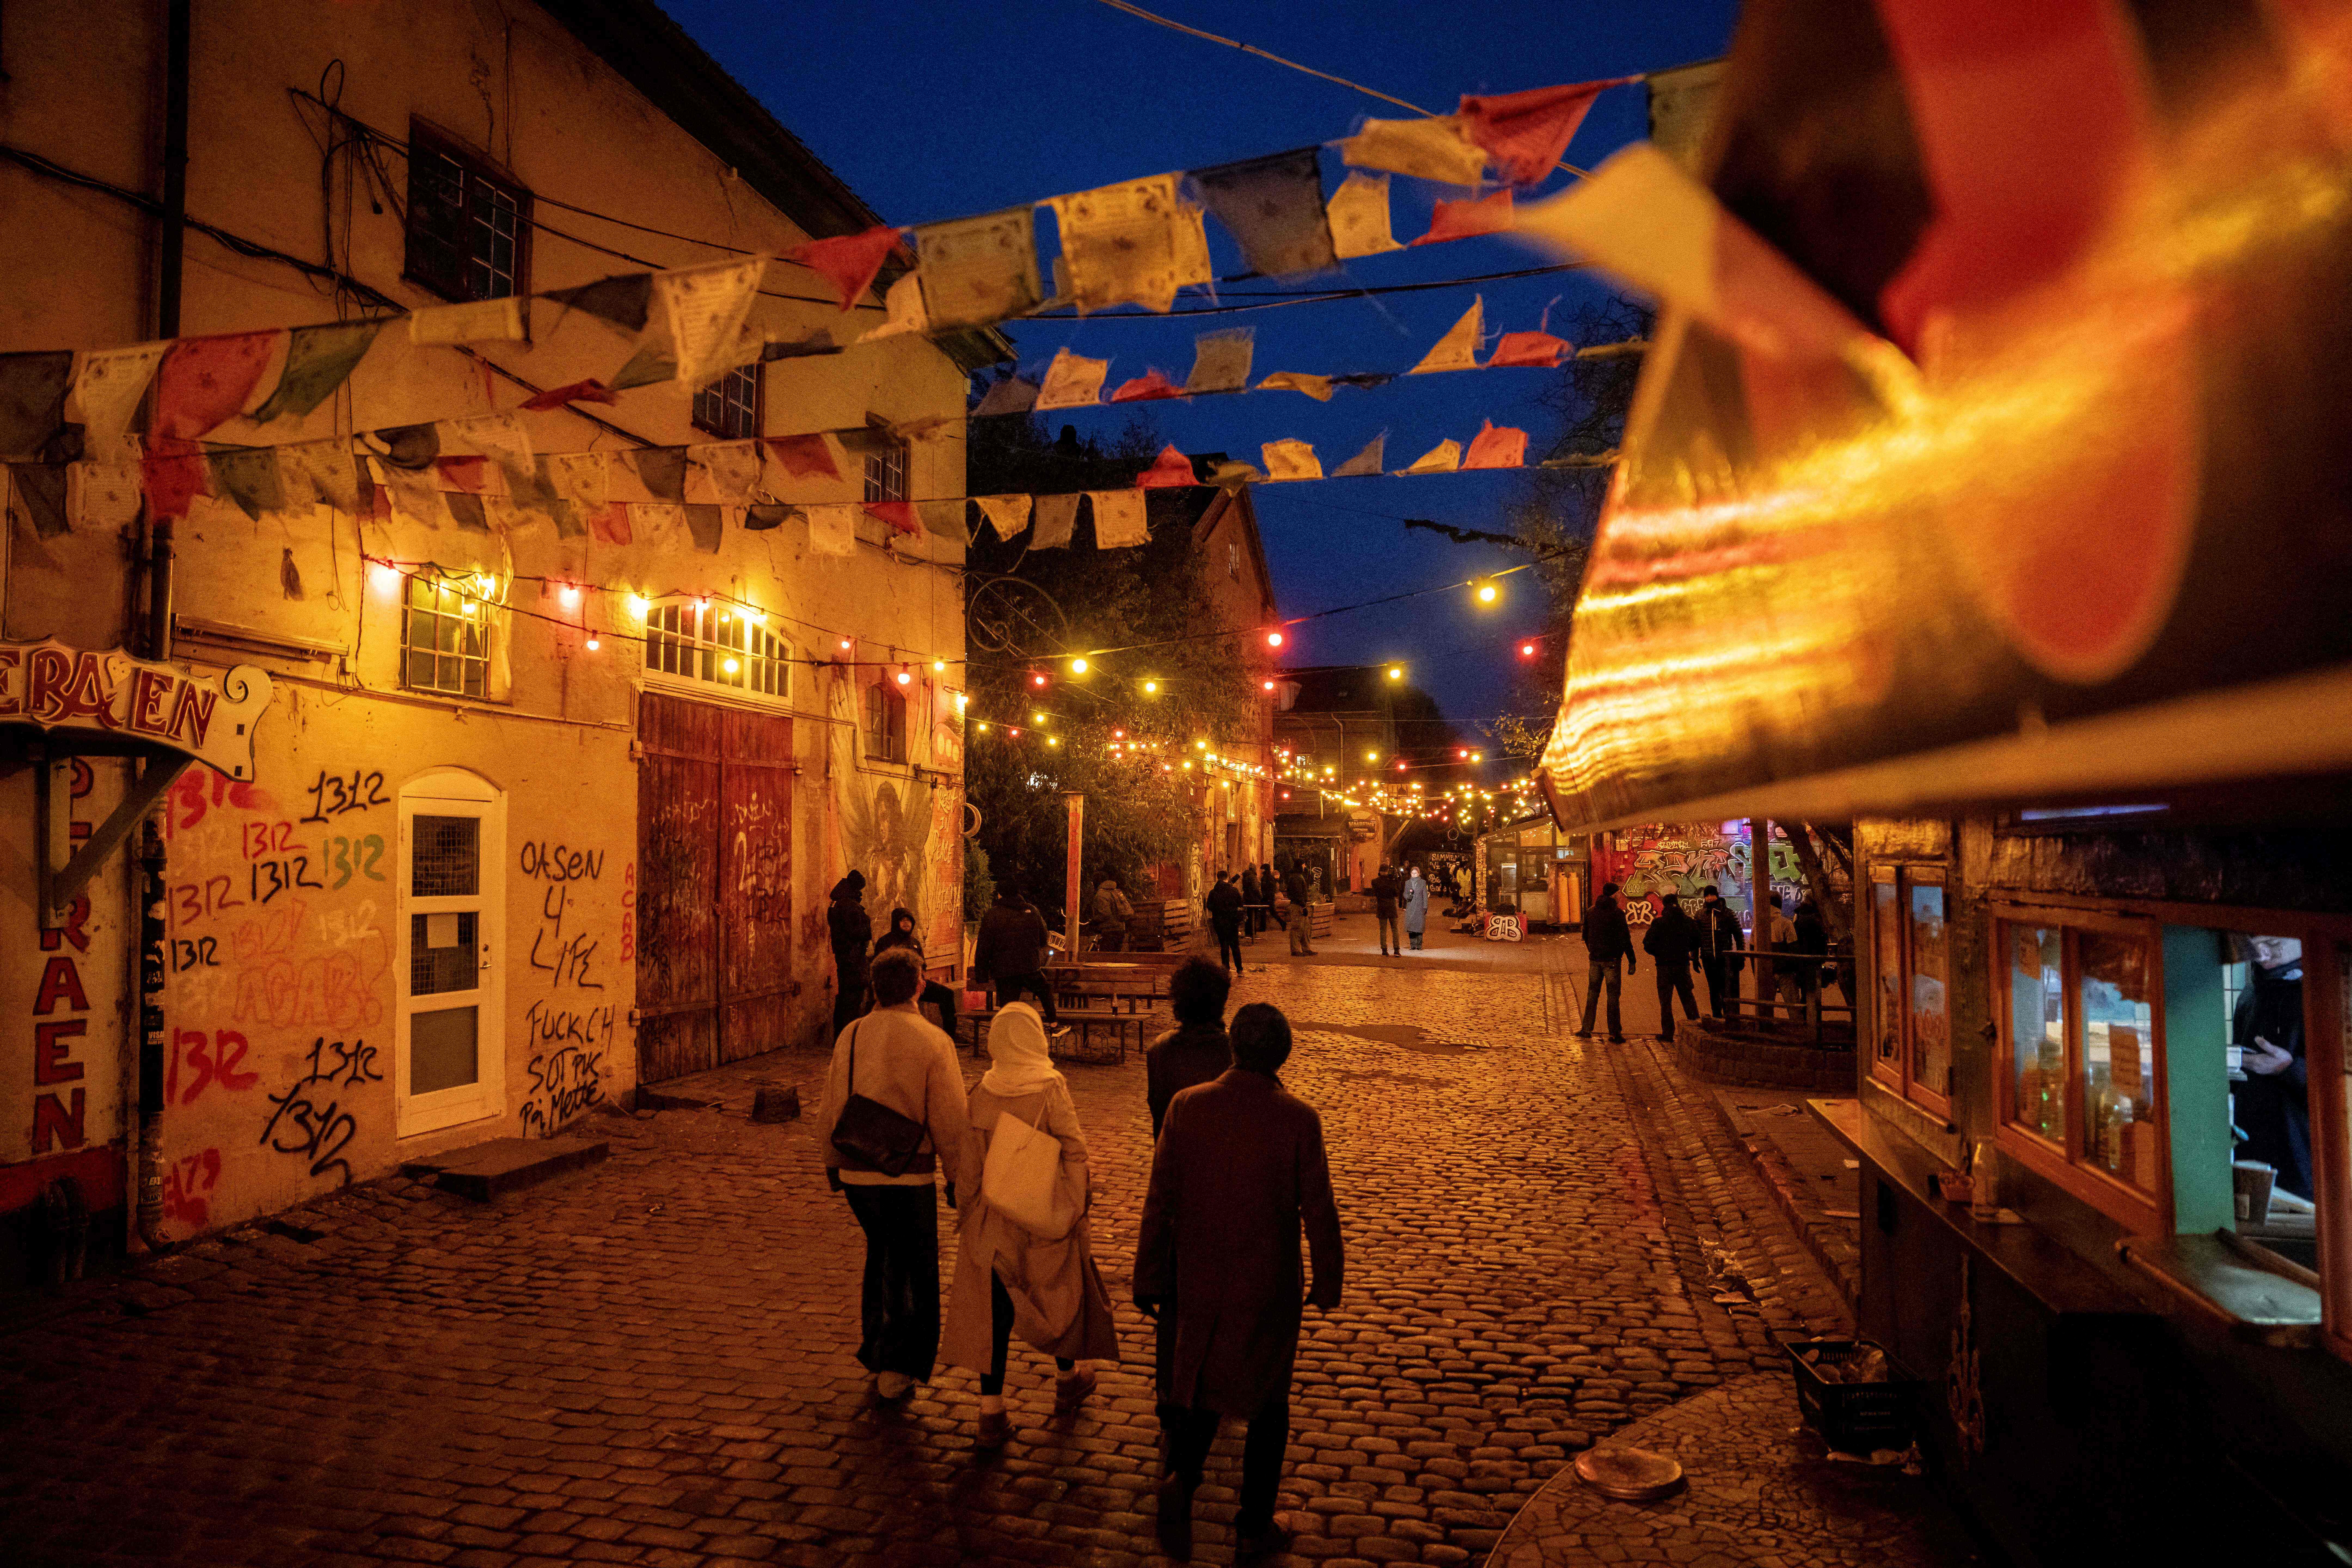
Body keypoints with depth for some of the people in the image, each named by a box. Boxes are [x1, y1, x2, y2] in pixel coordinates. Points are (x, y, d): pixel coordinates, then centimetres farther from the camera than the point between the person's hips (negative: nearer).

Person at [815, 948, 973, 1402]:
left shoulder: (851, 1036, 0)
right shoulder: (933, 1041, -13)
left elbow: (831, 1107, 8)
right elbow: (951, 1121, -11)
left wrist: (832, 1161, 22)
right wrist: (957, 1176, 0)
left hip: (856, 1172, 5)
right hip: (909, 1176, -5)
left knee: (882, 1252, 25)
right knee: (915, 1269, 11)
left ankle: (878, 1353, 34)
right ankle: (896, 1366, 9)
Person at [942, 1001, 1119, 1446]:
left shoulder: (981, 1091, -5)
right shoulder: (1051, 1087, -14)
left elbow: (969, 1155, 2)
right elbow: (1074, 1149, -14)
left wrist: (969, 1205, 13)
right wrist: (1078, 1202, -5)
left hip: (992, 1217, 2)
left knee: (994, 1305, 7)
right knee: (1059, 1291, 19)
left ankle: (992, 1410, 7)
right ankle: (1069, 1380, 38)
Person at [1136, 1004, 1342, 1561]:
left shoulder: (1187, 1107, -11)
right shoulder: (1298, 1119, -17)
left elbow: (1160, 1201, -6)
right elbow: (1319, 1211, -10)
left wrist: (1152, 1280, 5)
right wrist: (1328, 1282, 5)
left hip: (1199, 1280, 2)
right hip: (1268, 1286, -2)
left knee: (1207, 1380, 27)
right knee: (1267, 1399, 16)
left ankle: (1181, 1475, 12)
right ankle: (1254, 1528, 24)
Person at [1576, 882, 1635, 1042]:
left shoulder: (1590, 912, 6)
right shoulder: (1618, 913, -11)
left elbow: (1586, 936, 15)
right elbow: (1625, 939, -13)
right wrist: (1631, 962, -10)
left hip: (1595, 959, 4)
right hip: (1612, 960, -4)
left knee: (1592, 994, 12)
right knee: (1613, 996, 1)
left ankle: (1586, 1029, 12)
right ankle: (1615, 1033, 4)